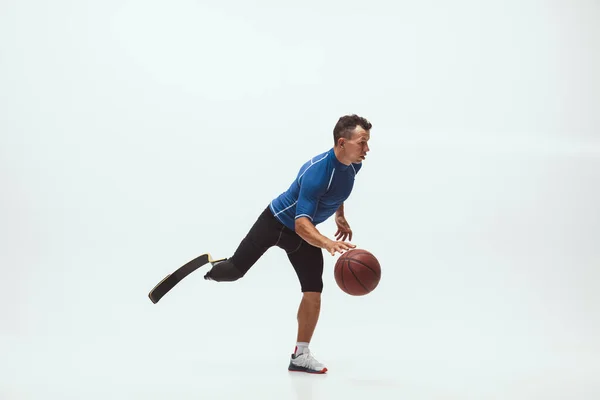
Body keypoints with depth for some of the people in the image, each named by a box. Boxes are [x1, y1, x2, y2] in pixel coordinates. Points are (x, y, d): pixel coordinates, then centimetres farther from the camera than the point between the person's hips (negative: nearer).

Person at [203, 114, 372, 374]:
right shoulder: (316, 172, -37)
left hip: (303, 233, 6)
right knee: (235, 271, -3)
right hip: (276, 222, -6)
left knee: (313, 294, -4)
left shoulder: (354, 165, -11)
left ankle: (300, 356, 6)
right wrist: (328, 244, -59)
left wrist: (340, 216, 17)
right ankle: (208, 267, 34)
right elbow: (301, 223, -43)